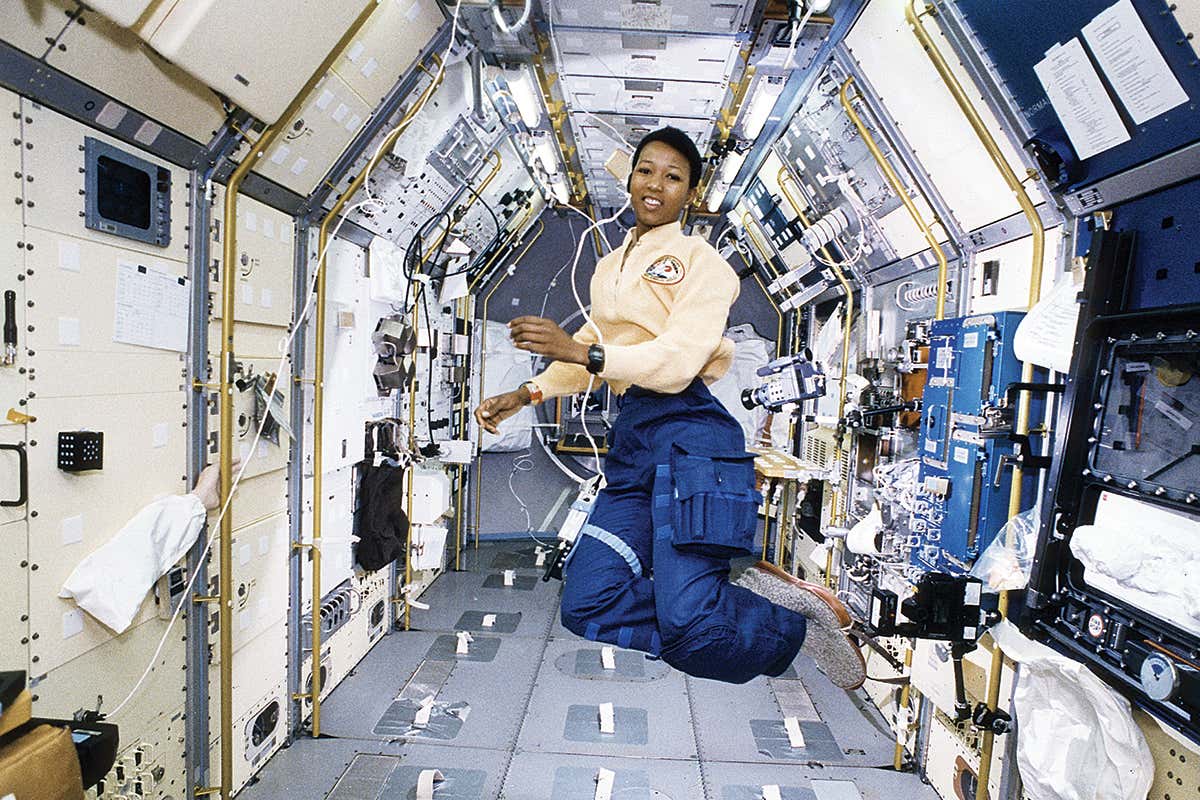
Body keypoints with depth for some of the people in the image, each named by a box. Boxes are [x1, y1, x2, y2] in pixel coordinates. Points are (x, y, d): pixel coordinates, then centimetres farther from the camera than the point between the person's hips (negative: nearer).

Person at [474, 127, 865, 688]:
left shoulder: (700, 261, 2)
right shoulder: (609, 267, 25)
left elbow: (678, 361, -12)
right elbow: (591, 356, 26)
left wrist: (580, 349, -18)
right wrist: (526, 395, 14)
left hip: (688, 434, -7)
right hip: (633, 438, 7)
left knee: (688, 627, -17)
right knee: (587, 604, -6)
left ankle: (800, 621, 15)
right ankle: (751, 595, 8)